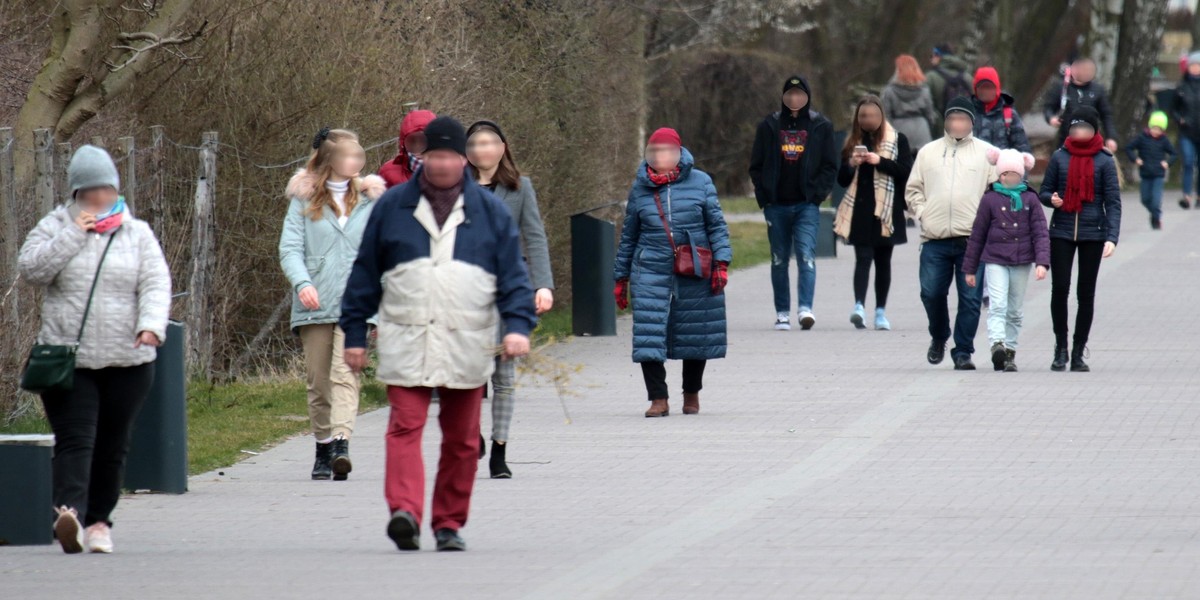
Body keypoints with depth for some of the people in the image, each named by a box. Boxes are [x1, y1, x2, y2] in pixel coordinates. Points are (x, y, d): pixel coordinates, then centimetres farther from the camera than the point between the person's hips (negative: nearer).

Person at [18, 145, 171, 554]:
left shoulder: (138, 233, 9)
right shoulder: (55, 227, 7)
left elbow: (156, 284, -1)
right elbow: (30, 268, -7)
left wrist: (151, 324, -19)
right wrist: (72, 236, -11)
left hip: (127, 361, 2)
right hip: (67, 358, -2)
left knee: (112, 446, 8)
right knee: (74, 439, -15)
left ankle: (99, 520, 19)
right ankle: (69, 512, -30)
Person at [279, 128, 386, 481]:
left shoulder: (370, 198, 11)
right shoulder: (305, 199, 5)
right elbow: (290, 247, 0)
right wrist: (302, 283, -18)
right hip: (314, 304, 0)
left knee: (345, 373, -16)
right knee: (318, 380, 5)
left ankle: (341, 443, -28)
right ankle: (323, 448, 17)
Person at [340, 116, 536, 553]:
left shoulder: (490, 212, 9)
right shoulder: (392, 207, 8)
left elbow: (513, 274, 8)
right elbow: (365, 272, 12)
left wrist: (518, 325, -7)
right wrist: (355, 333, 9)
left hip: (467, 348, 1)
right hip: (405, 345, -1)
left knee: (462, 439, 5)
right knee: (405, 427, -15)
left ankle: (449, 523, 13)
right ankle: (405, 510, -27)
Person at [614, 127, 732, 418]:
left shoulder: (699, 182, 4)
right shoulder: (640, 188, 9)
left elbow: (717, 225, 5)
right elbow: (628, 236, 15)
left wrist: (721, 263, -5)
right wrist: (621, 278, 15)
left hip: (695, 274, 0)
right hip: (651, 272, 0)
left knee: (695, 335, 9)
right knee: (648, 335, -11)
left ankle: (691, 394, 28)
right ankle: (658, 399, -5)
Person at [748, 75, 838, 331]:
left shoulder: (821, 127, 6)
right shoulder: (769, 126, 9)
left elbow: (830, 166, 6)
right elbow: (756, 165, 10)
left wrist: (817, 193, -7)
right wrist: (763, 195, -2)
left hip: (807, 204, -2)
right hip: (776, 205, 2)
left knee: (806, 254, -16)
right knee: (779, 260, 7)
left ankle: (806, 308, -25)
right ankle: (782, 313, 13)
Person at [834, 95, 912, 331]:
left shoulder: (898, 140, 5)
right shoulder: (853, 141, 12)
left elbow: (907, 172, -5)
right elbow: (842, 179, 12)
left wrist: (880, 162, -16)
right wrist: (851, 165, -9)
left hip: (886, 211, 0)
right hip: (860, 211, 1)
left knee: (883, 261, 7)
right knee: (863, 257, -11)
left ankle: (881, 311, 13)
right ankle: (859, 306, -24)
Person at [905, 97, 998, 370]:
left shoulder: (986, 152, 8)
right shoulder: (928, 152, 14)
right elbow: (913, 190, 17)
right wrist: (922, 213, 2)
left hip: (972, 239, -2)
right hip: (935, 239, 2)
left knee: (970, 298, -3)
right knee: (931, 293, 1)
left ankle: (963, 352, 3)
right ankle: (939, 337, 27)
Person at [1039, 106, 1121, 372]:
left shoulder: (1104, 161, 1)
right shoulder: (1059, 157, 5)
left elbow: (1113, 201, -1)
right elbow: (1045, 191, 13)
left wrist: (1111, 237, -11)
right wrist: (1051, 199, -12)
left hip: (1092, 234, -1)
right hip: (1061, 232, 1)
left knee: (1086, 293, 3)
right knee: (1059, 289, -6)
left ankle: (1079, 352, 10)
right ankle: (1060, 349, 5)